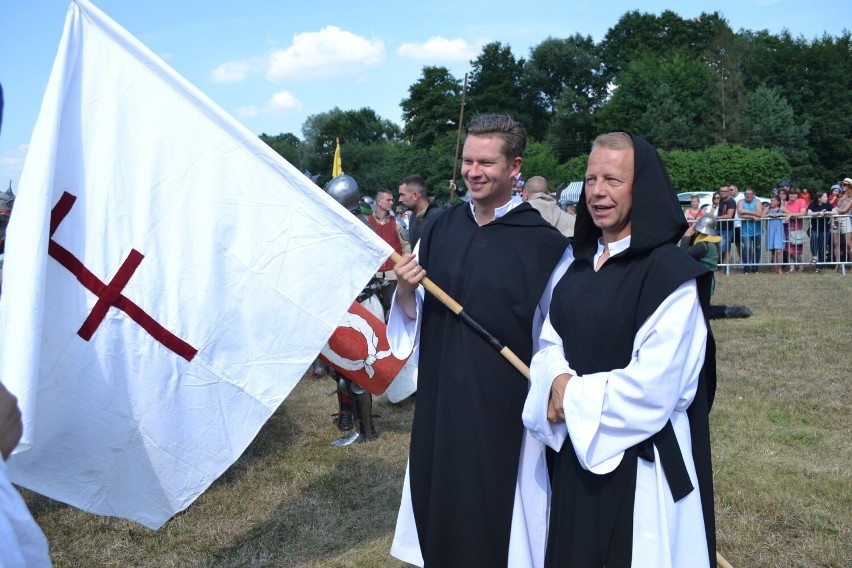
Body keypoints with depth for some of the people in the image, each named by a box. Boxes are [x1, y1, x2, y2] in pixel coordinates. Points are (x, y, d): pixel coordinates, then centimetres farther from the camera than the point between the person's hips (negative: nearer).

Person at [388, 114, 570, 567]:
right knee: (440, 501, 16)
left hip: (507, 405, -4)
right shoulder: (439, 228, 3)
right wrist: (404, 291, -11)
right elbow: (412, 313, 8)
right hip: (441, 397, 5)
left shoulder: (544, 242, -11)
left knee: (497, 515, 9)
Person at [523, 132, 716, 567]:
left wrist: (575, 397, -12)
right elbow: (550, 345, 8)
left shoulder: (672, 272, -16)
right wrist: (558, 382, -14)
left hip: (642, 461, -6)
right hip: (577, 451, 7)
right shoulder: (580, 264, 7)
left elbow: (654, 384, -22)